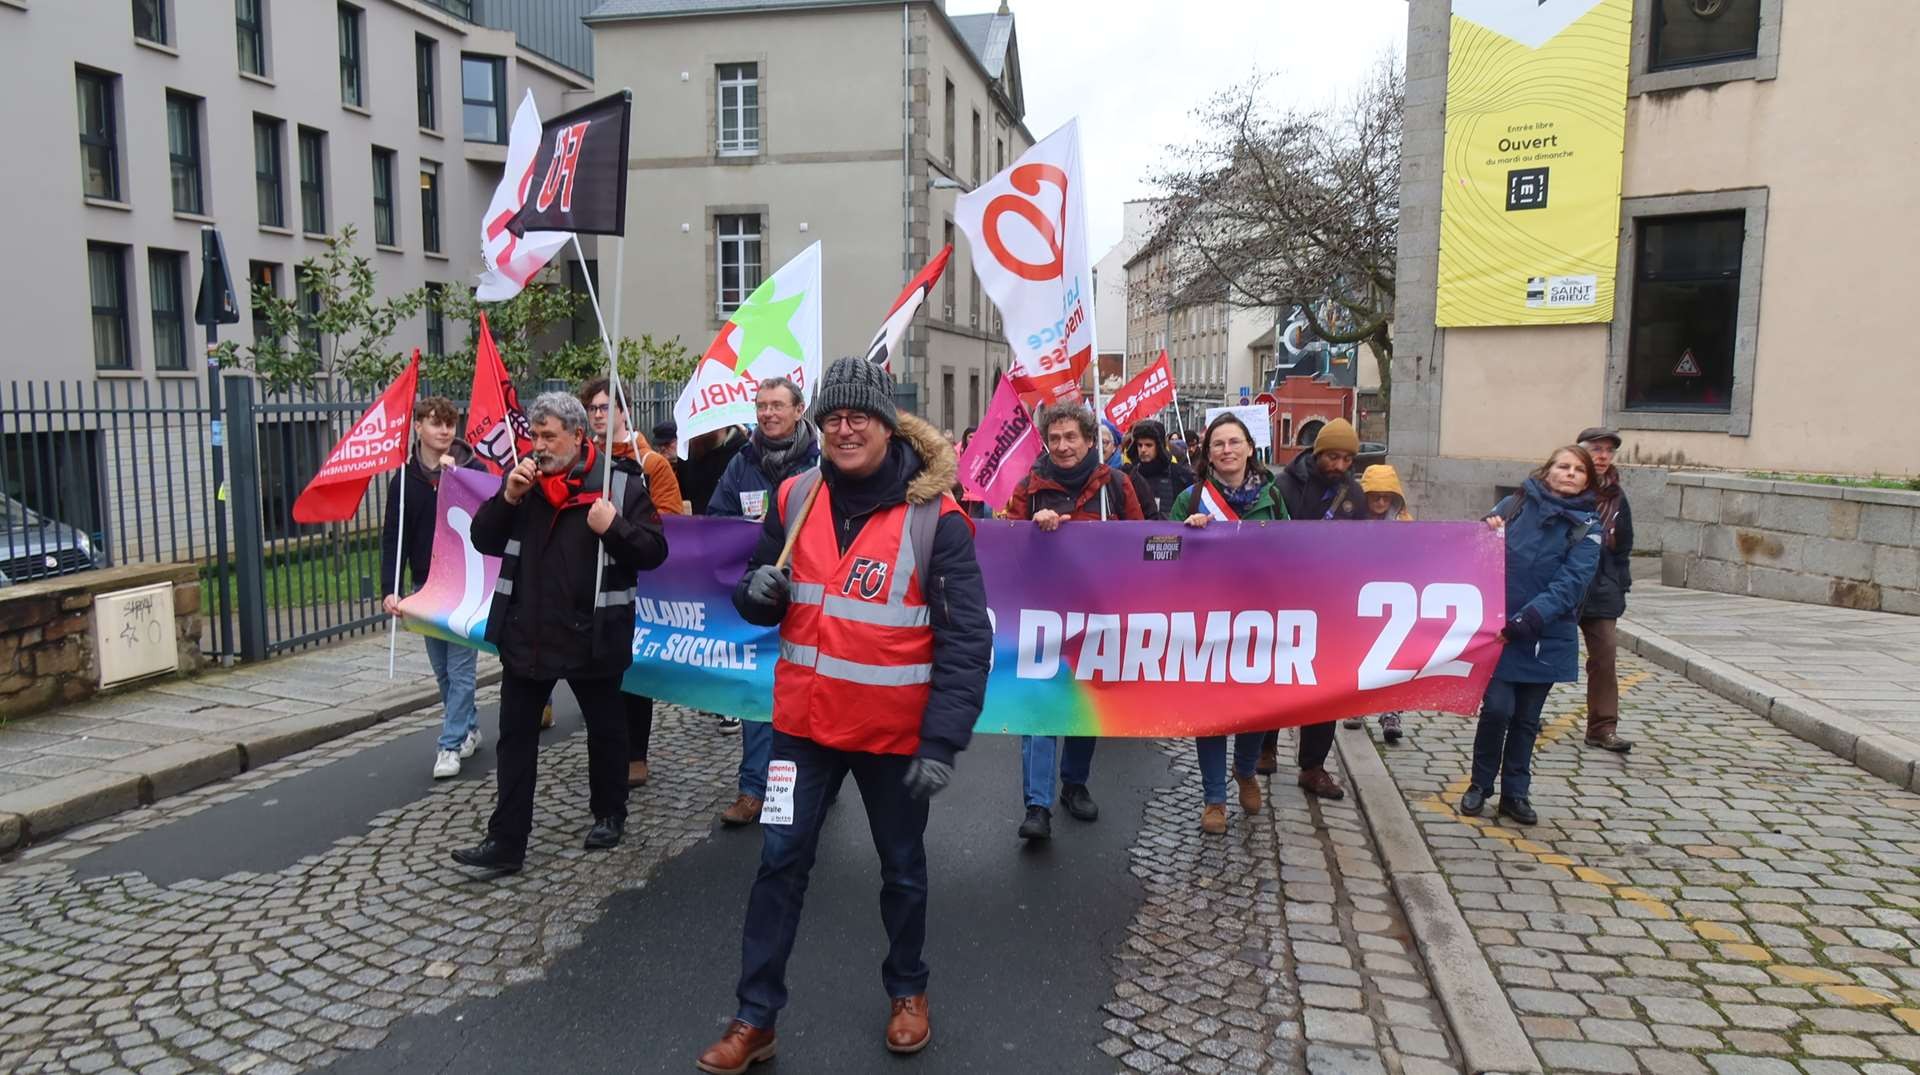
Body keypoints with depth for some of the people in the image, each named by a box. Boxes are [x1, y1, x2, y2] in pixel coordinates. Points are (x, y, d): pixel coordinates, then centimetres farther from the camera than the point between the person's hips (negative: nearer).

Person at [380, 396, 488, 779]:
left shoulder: (473, 469, -5)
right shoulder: (405, 478, 3)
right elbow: (393, 537, 3)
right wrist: (389, 589, -6)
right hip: (424, 585, 4)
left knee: (460, 667, -3)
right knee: (442, 669, 12)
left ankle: (451, 744, 2)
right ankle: (468, 728, 28)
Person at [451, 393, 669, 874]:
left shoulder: (621, 482, -9)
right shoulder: (524, 478, 4)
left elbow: (653, 551, -10)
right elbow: (484, 540, 4)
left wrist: (613, 526, -27)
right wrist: (507, 498, -11)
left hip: (592, 635, -3)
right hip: (525, 633, 4)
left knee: (605, 728, 15)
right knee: (516, 737, 7)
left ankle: (609, 815, 36)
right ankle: (505, 841, 14)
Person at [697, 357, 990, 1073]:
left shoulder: (933, 515, -14)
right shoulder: (795, 498, -1)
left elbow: (966, 638, -16)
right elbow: (761, 602, 12)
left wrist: (943, 739, -22)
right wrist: (758, 591, -13)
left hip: (894, 730, -3)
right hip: (805, 719, 3)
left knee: (901, 867, 16)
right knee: (781, 861, 6)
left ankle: (907, 989, 40)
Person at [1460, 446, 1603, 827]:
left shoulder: (1587, 526, -2)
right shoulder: (1514, 505, 1)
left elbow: (1571, 582, -13)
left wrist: (1530, 618, -24)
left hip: (1546, 638, 1)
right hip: (1497, 630, -1)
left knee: (1527, 718, 11)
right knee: (1497, 709, -7)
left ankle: (1515, 793, 25)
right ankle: (1480, 785, 14)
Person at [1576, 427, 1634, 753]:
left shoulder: (1616, 496, 7)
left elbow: (1622, 546, 13)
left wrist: (1621, 586, 8)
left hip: (1600, 589, 4)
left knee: (1606, 655, -4)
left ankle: (1603, 728, 1)